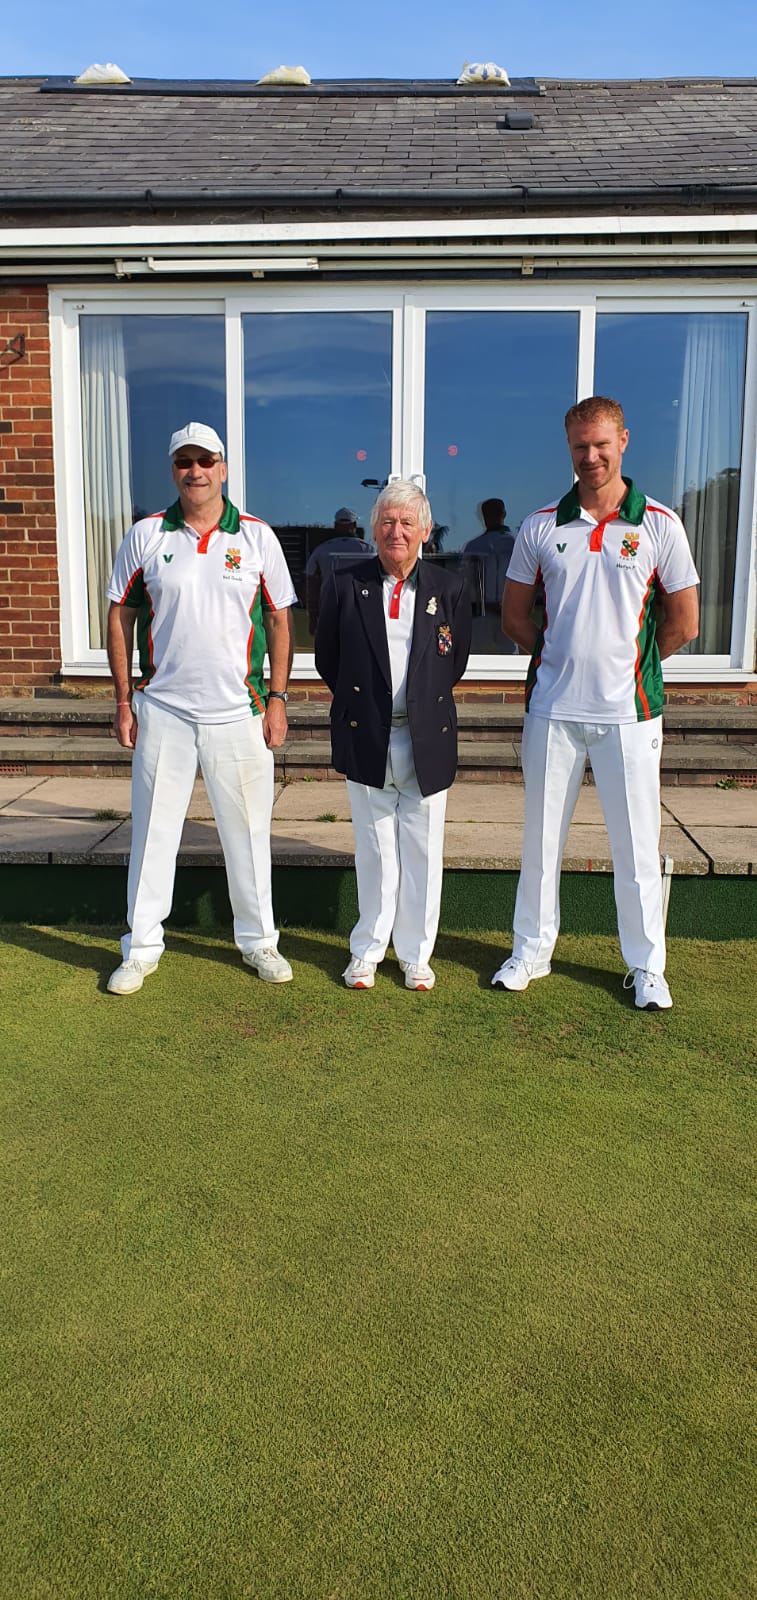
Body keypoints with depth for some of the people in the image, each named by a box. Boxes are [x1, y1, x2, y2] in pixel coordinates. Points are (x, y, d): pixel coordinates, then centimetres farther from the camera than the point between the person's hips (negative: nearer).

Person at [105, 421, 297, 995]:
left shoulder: (258, 536, 2)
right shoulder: (145, 536, 3)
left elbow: (279, 620, 5)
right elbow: (121, 616, 7)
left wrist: (277, 698, -1)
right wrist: (124, 700, 2)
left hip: (238, 712, 0)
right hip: (162, 711, 0)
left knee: (248, 830, 9)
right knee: (152, 830, 7)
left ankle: (258, 939, 25)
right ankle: (142, 947, 20)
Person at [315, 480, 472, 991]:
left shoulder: (451, 589, 0)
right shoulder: (345, 585, -1)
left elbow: (457, 661, 10)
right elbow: (327, 660, 8)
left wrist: (426, 702, 10)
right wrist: (359, 704, 9)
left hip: (428, 740, 1)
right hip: (367, 739, 0)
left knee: (422, 852, 8)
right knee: (374, 849, 9)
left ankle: (415, 954, 23)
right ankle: (368, 950, 24)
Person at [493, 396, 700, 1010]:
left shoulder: (660, 524, -1)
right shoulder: (542, 526, 4)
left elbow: (683, 622, 3)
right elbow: (514, 614, 11)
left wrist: (626, 663, 4)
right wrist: (562, 656, 3)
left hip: (628, 711, -2)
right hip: (553, 708, 2)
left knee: (637, 844, 6)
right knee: (542, 837, 11)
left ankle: (646, 966, 21)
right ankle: (532, 951, 27)